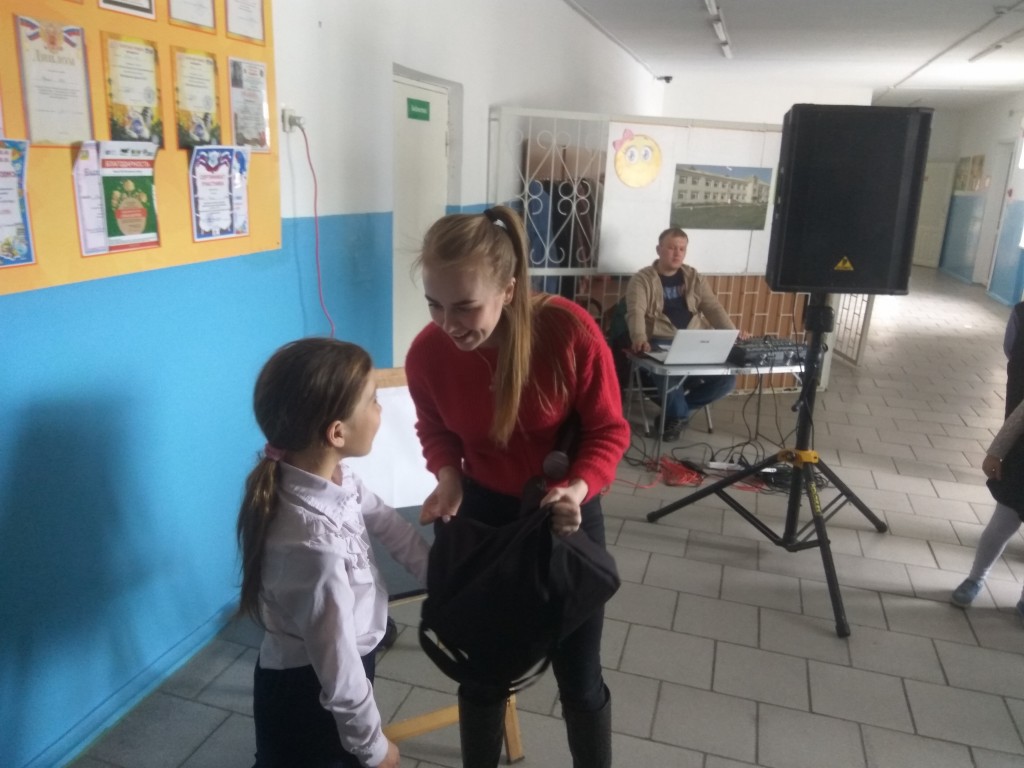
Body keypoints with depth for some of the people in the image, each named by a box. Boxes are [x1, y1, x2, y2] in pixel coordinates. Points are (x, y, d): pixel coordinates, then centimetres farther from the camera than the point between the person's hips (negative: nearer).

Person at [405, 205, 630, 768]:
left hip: (567, 515, -1)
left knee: (579, 677, 13)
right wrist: (448, 477, -17)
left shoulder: (571, 331, -26)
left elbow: (608, 431, -13)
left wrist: (579, 487, -31)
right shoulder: (426, 353, -18)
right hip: (482, 514, 2)